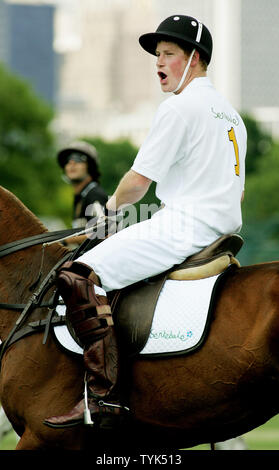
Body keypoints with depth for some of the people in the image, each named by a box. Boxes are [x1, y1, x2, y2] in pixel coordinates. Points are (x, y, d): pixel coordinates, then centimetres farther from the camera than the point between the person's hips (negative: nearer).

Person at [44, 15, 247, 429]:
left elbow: (140, 180, -11)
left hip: (185, 225, -11)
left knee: (78, 277, -18)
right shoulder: (229, 112, 21)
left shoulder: (180, 106, -9)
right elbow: (237, 193, 26)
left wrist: (115, 202, 9)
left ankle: (104, 391, -27)